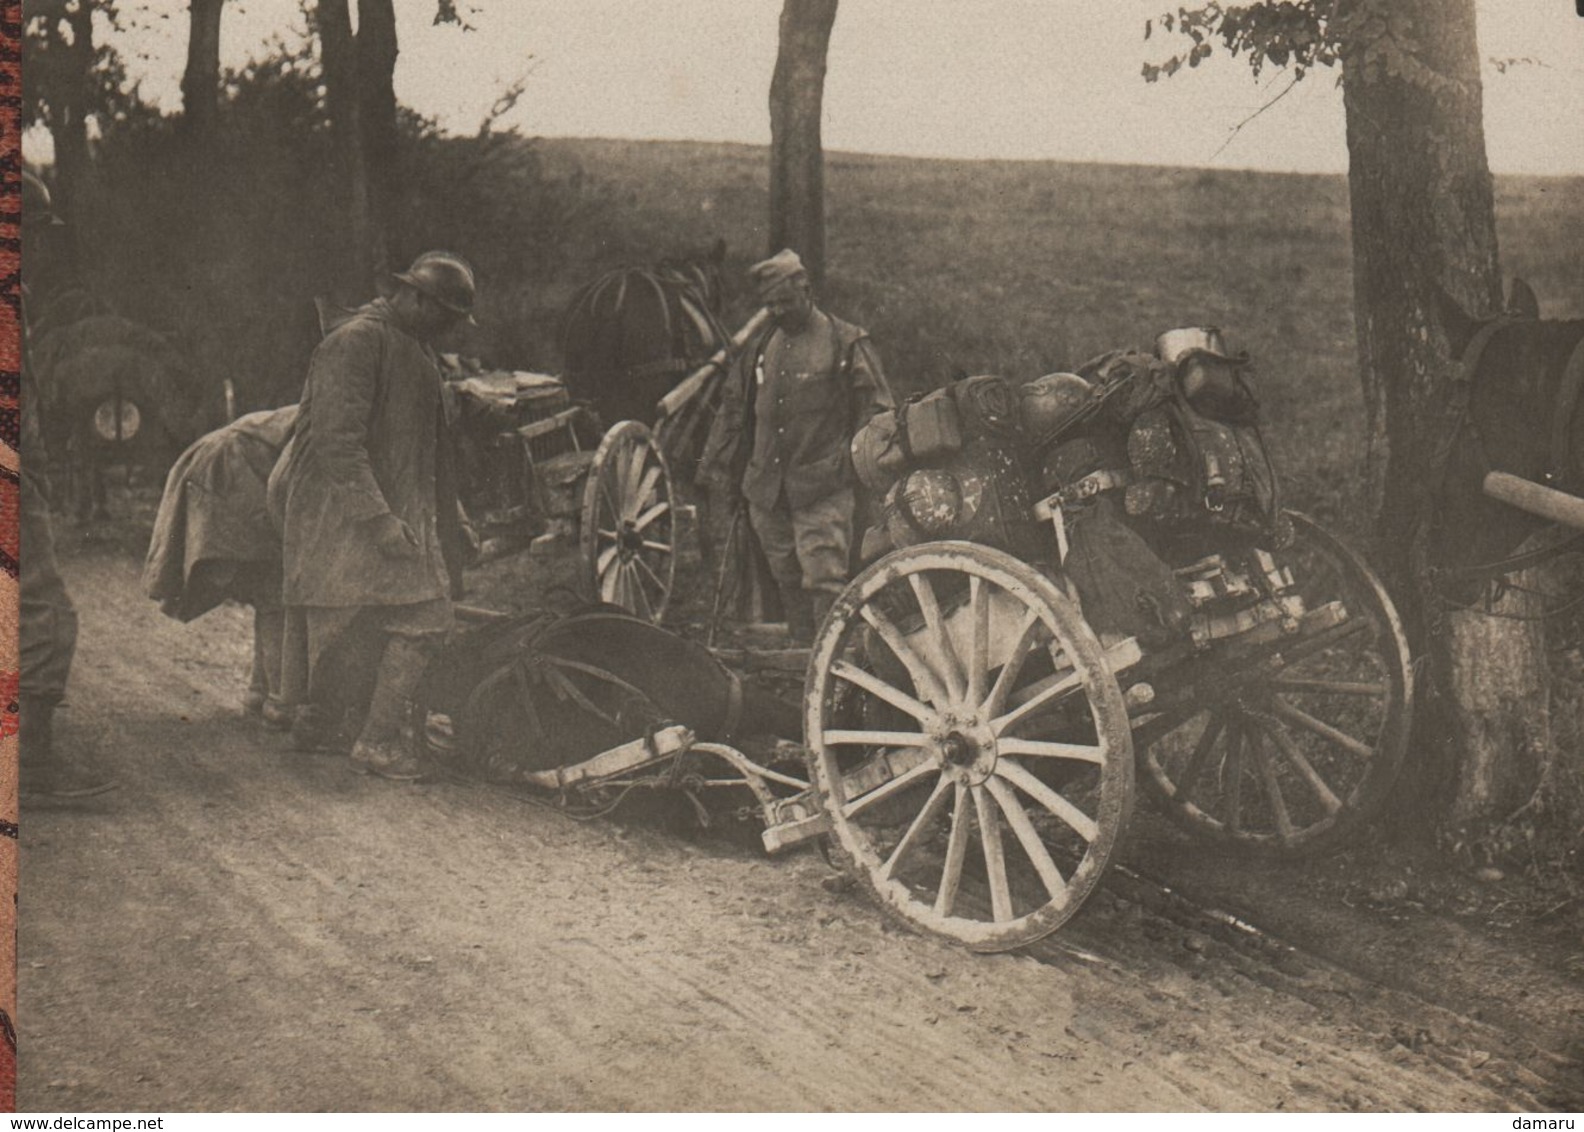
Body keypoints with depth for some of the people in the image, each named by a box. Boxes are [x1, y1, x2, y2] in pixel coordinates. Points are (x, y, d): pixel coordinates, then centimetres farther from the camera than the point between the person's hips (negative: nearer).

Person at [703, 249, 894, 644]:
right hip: (767, 490, 6)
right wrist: (718, 460, 19)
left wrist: (859, 462, -6)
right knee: (787, 581, 11)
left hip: (822, 490, -5)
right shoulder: (761, 346, 14)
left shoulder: (847, 344, -1)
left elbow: (876, 413, 1)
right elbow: (734, 404, 24)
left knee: (824, 577, -11)